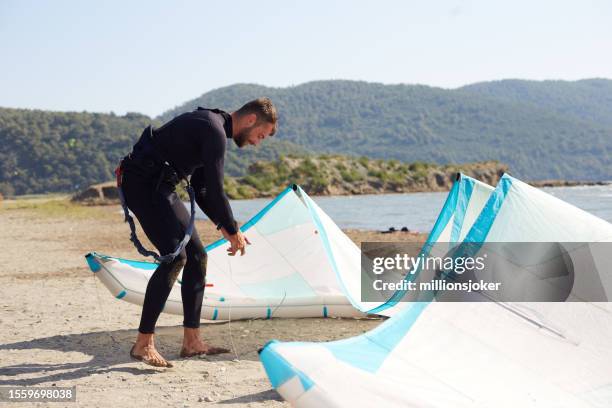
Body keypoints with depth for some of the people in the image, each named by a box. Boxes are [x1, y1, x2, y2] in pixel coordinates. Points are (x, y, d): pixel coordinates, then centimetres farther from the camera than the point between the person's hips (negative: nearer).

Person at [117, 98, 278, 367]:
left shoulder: (212, 127, 17)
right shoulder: (215, 132, -16)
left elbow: (202, 191, 20)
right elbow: (215, 190, -19)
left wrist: (224, 227, 12)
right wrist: (233, 232, -7)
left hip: (160, 187, 11)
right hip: (143, 184, -11)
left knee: (196, 255, 6)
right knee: (175, 256, -19)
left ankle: (191, 341, 9)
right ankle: (143, 344, -14)